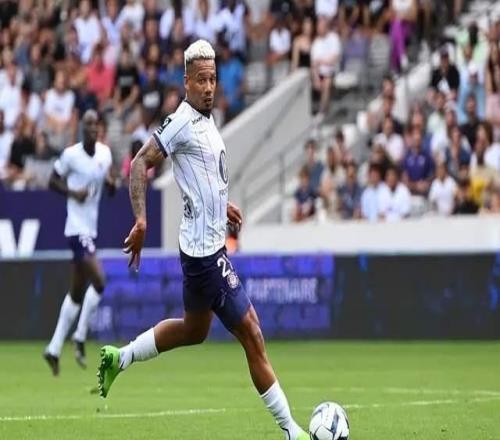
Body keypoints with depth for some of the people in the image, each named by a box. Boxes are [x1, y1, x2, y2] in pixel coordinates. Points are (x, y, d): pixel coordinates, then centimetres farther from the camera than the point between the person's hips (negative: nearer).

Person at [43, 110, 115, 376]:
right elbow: (53, 181, -2)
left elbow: (109, 186, 19)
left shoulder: (105, 153, 7)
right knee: (99, 281, -18)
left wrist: (112, 183, -4)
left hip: (91, 228, 7)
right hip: (77, 228, -7)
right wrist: (73, 192, -17)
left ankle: (54, 349, 18)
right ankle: (80, 338, -4)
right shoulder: (71, 154, -10)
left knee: (78, 292, 11)